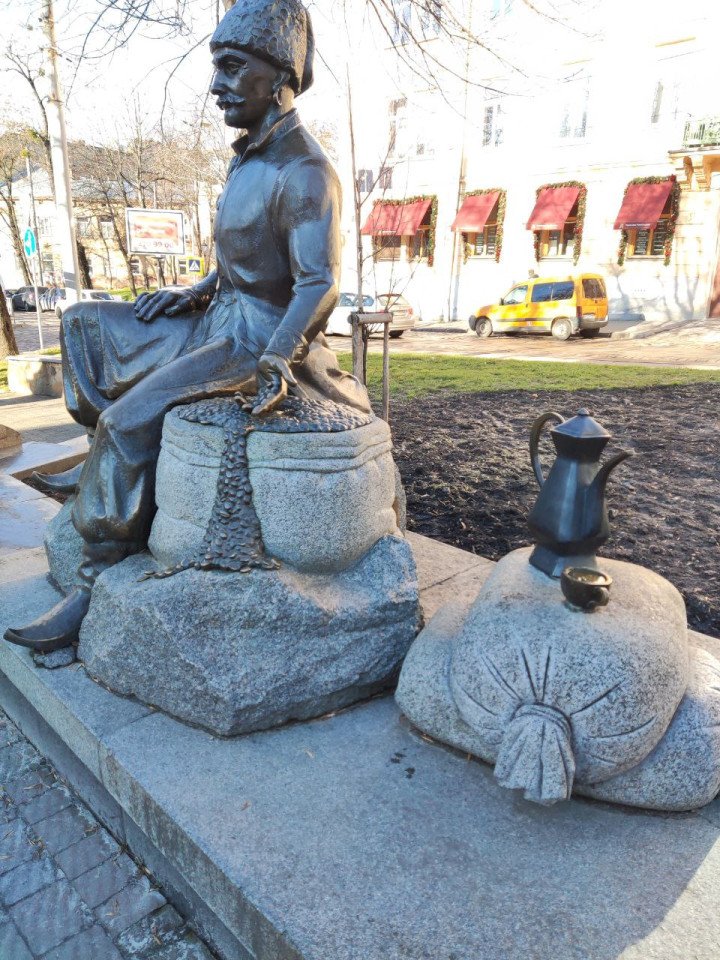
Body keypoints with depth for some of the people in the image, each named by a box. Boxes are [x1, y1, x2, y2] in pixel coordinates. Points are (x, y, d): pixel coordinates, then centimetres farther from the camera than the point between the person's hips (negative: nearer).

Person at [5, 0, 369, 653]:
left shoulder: (303, 171, -16)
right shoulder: (252, 156, 14)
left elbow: (320, 284, -25)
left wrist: (275, 358, -37)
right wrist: (197, 292, 12)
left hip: (259, 337, -10)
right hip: (223, 318, 10)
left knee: (129, 420, -25)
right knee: (86, 325, 14)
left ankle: (100, 586, -11)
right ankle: (107, 468, 16)